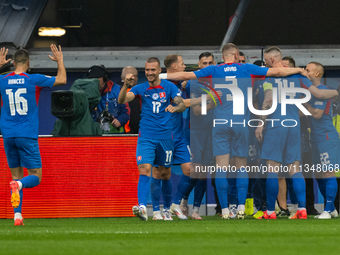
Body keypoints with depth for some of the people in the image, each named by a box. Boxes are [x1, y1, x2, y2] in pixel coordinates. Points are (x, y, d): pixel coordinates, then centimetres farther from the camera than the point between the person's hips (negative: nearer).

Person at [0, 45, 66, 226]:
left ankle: (17, 215, -1)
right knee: (35, 177, 1)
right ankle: (18, 184, -33)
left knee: (16, 175, 11)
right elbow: (62, 80, 5)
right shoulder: (34, 80, -5)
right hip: (27, 135, -3)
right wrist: (60, 61, 20)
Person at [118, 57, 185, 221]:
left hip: (165, 136, 1)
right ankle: (142, 207, -31)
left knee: (165, 175, 10)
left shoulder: (169, 87, 3)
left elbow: (182, 105, -6)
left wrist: (174, 108, -30)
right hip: (146, 137, -1)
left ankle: (167, 209, 27)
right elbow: (122, 100, -11)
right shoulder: (140, 88, 3)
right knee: (144, 170, -18)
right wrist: (126, 85, -30)